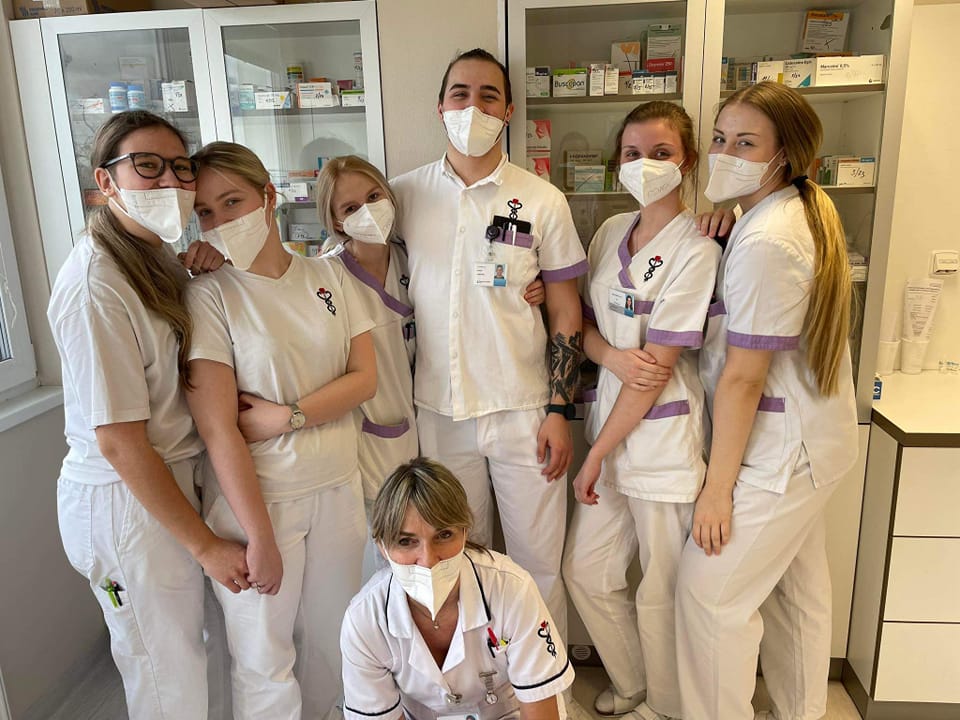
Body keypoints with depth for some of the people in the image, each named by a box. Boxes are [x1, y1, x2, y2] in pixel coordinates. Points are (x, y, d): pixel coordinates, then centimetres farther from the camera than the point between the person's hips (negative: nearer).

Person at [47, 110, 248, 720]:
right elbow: (119, 444, -23)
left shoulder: (157, 258, 5)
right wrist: (206, 544, -16)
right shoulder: (96, 285, -23)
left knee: (185, 649, 25)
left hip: (171, 479, 8)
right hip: (125, 503, -8)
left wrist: (209, 271, -4)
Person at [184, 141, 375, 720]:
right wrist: (260, 538, -15)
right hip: (255, 494, -4)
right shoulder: (209, 294, -10)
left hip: (338, 486, 4)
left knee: (335, 639, 18)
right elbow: (219, 431, -14)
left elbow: (365, 378, -1)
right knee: (265, 660, 10)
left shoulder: (327, 276, 2)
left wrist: (286, 417, -15)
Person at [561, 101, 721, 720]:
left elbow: (656, 370, -16)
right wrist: (613, 354, -11)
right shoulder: (611, 233, 7)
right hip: (610, 421, 7)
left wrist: (597, 454, -11)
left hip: (664, 436, -7)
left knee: (660, 593, 10)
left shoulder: (695, 250, -14)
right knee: (586, 573, 16)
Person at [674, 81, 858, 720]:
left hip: (783, 449, -10)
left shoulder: (764, 242, -24)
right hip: (815, 434, 10)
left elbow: (743, 378, -23)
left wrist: (718, 487, -17)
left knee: (709, 588, 0)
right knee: (797, 586, 22)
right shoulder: (807, 213, 7)